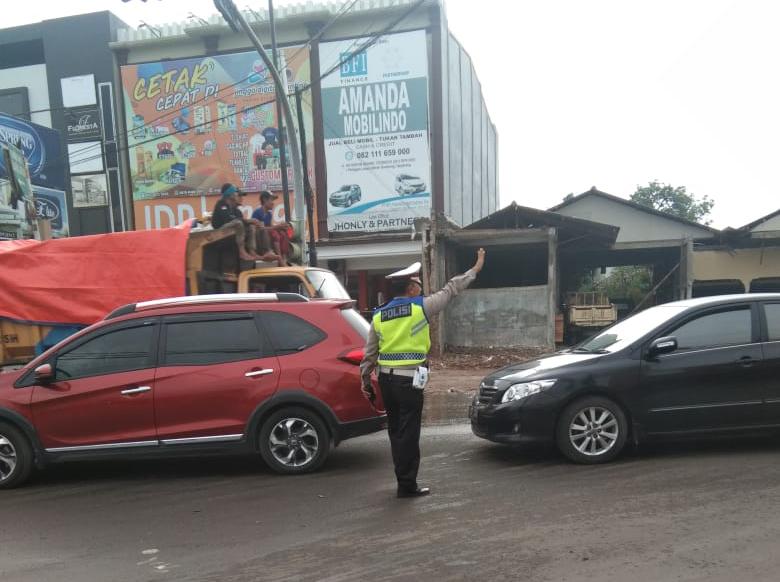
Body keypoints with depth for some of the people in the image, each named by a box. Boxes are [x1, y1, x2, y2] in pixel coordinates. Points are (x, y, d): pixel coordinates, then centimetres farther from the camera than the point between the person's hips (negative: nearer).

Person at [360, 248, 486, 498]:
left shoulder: (378, 316, 8)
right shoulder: (420, 307, -7)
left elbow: (369, 354, 10)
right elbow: (450, 290, 1)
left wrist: (365, 381, 17)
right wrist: (476, 268, 11)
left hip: (386, 378, 6)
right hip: (408, 379, -6)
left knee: (395, 431, 15)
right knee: (408, 433, 1)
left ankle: (403, 478, 26)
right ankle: (407, 485, 9)